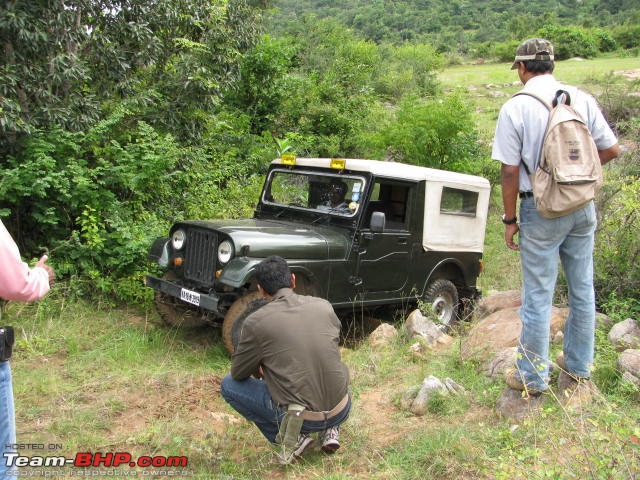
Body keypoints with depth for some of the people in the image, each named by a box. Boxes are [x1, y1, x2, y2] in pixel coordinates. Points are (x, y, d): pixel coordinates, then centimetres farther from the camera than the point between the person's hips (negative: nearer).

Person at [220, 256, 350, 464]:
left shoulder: (256, 322, -11)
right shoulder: (324, 306, 0)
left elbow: (238, 372, 3)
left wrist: (260, 371, 26)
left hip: (300, 418, -4)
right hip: (341, 411, 5)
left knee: (229, 384, 13)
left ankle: (291, 437, 7)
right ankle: (330, 430, 18)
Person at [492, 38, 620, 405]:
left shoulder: (516, 108, -11)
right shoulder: (582, 99, 1)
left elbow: (510, 171, -12)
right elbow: (612, 149, 4)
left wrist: (510, 219, -3)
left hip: (542, 210, -4)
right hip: (583, 207, 5)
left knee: (538, 296, 5)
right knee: (583, 291, 15)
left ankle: (533, 377, 19)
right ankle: (579, 374, 30)